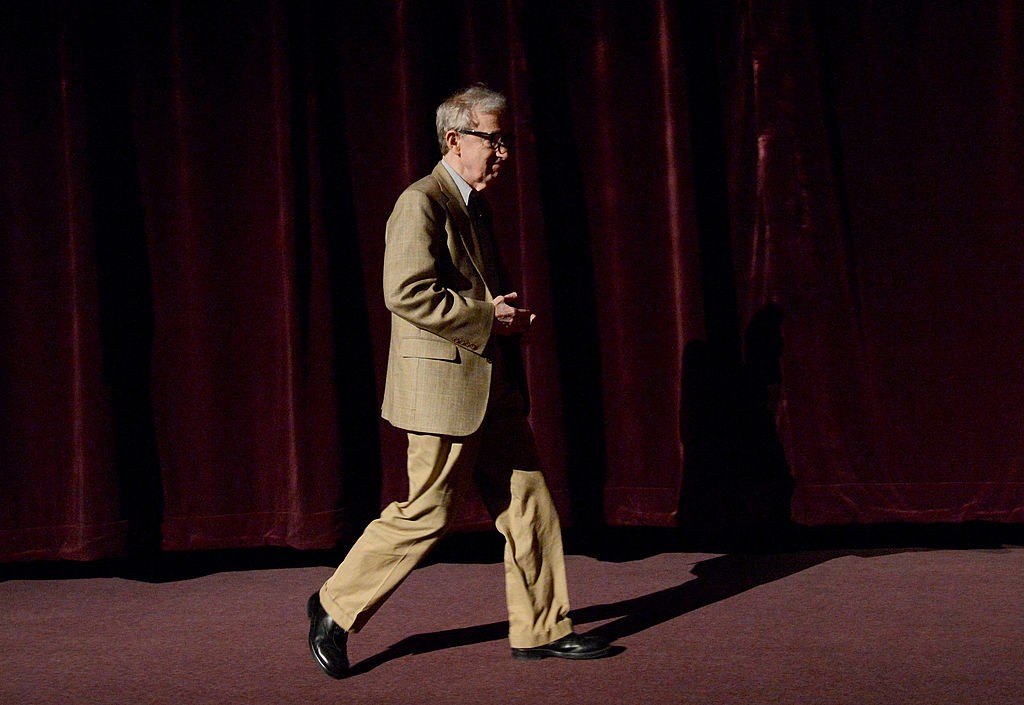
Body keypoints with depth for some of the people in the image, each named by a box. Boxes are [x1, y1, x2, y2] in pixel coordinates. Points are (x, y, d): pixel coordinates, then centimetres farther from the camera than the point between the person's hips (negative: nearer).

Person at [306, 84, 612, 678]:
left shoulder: (476, 205, 18)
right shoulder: (422, 204, -12)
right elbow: (407, 293, -22)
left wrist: (511, 314, 8)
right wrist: (488, 316, -18)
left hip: (495, 390, 9)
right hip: (446, 387, -9)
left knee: (529, 502, 8)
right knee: (427, 514, -3)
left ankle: (542, 630, 17)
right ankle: (336, 607, 12)